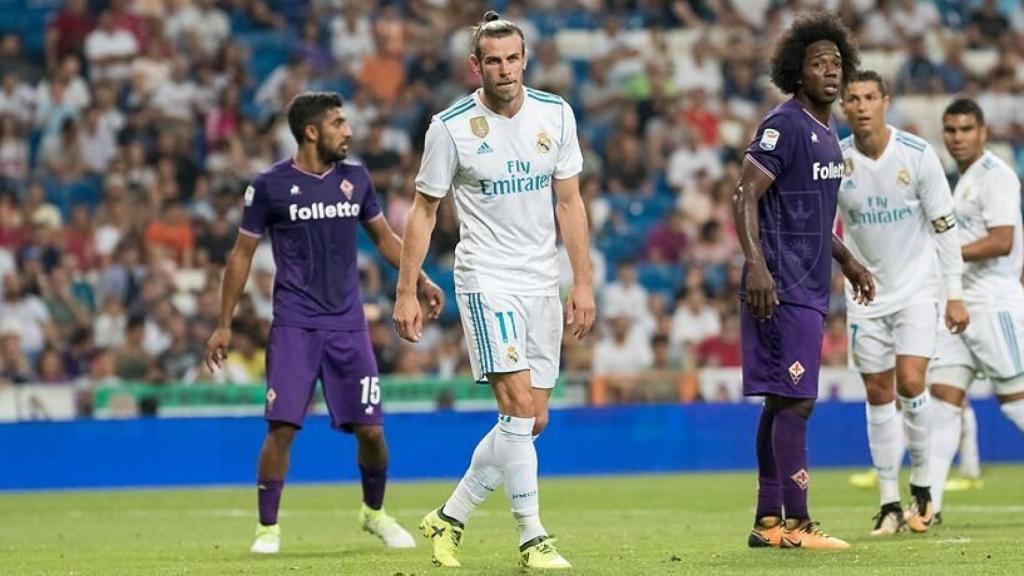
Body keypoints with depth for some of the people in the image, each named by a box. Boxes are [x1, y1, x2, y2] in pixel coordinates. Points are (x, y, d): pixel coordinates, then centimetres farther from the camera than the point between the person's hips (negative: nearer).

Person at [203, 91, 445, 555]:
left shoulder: (355, 178, 7)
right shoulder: (270, 186, -4)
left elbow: (384, 236, 20)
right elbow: (242, 253, 3)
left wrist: (422, 281, 8)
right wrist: (224, 325, 2)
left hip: (348, 324, 3)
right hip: (294, 324, -3)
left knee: (370, 429, 1)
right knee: (281, 427, -11)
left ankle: (375, 513, 25)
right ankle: (267, 528, 1)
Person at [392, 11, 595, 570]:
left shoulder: (555, 115, 3)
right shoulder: (450, 126, -7)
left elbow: (569, 202, 8)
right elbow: (424, 210, 1)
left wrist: (583, 283, 3)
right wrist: (407, 292, -2)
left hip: (542, 283, 5)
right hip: (485, 279, -5)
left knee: (531, 420, 6)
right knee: (518, 405, -17)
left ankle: (449, 518, 20)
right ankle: (532, 540, -12)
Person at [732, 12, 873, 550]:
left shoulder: (826, 131, 17)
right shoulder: (784, 125, -12)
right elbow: (746, 196, -18)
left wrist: (847, 261, 30)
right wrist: (756, 265, -27)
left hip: (810, 287, 10)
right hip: (781, 288, -10)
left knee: (781, 402, 11)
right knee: (795, 401, -10)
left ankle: (768, 521, 15)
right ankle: (796, 524, -9)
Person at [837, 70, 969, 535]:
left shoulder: (918, 155, -11)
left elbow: (944, 226, -6)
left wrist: (955, 295, -7)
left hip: (917, 288, -2)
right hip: (866, 295, 2)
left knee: (910, 383, -15)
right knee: (879, 396, 2)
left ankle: (922, 484, 3)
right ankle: (889, 503, 8)